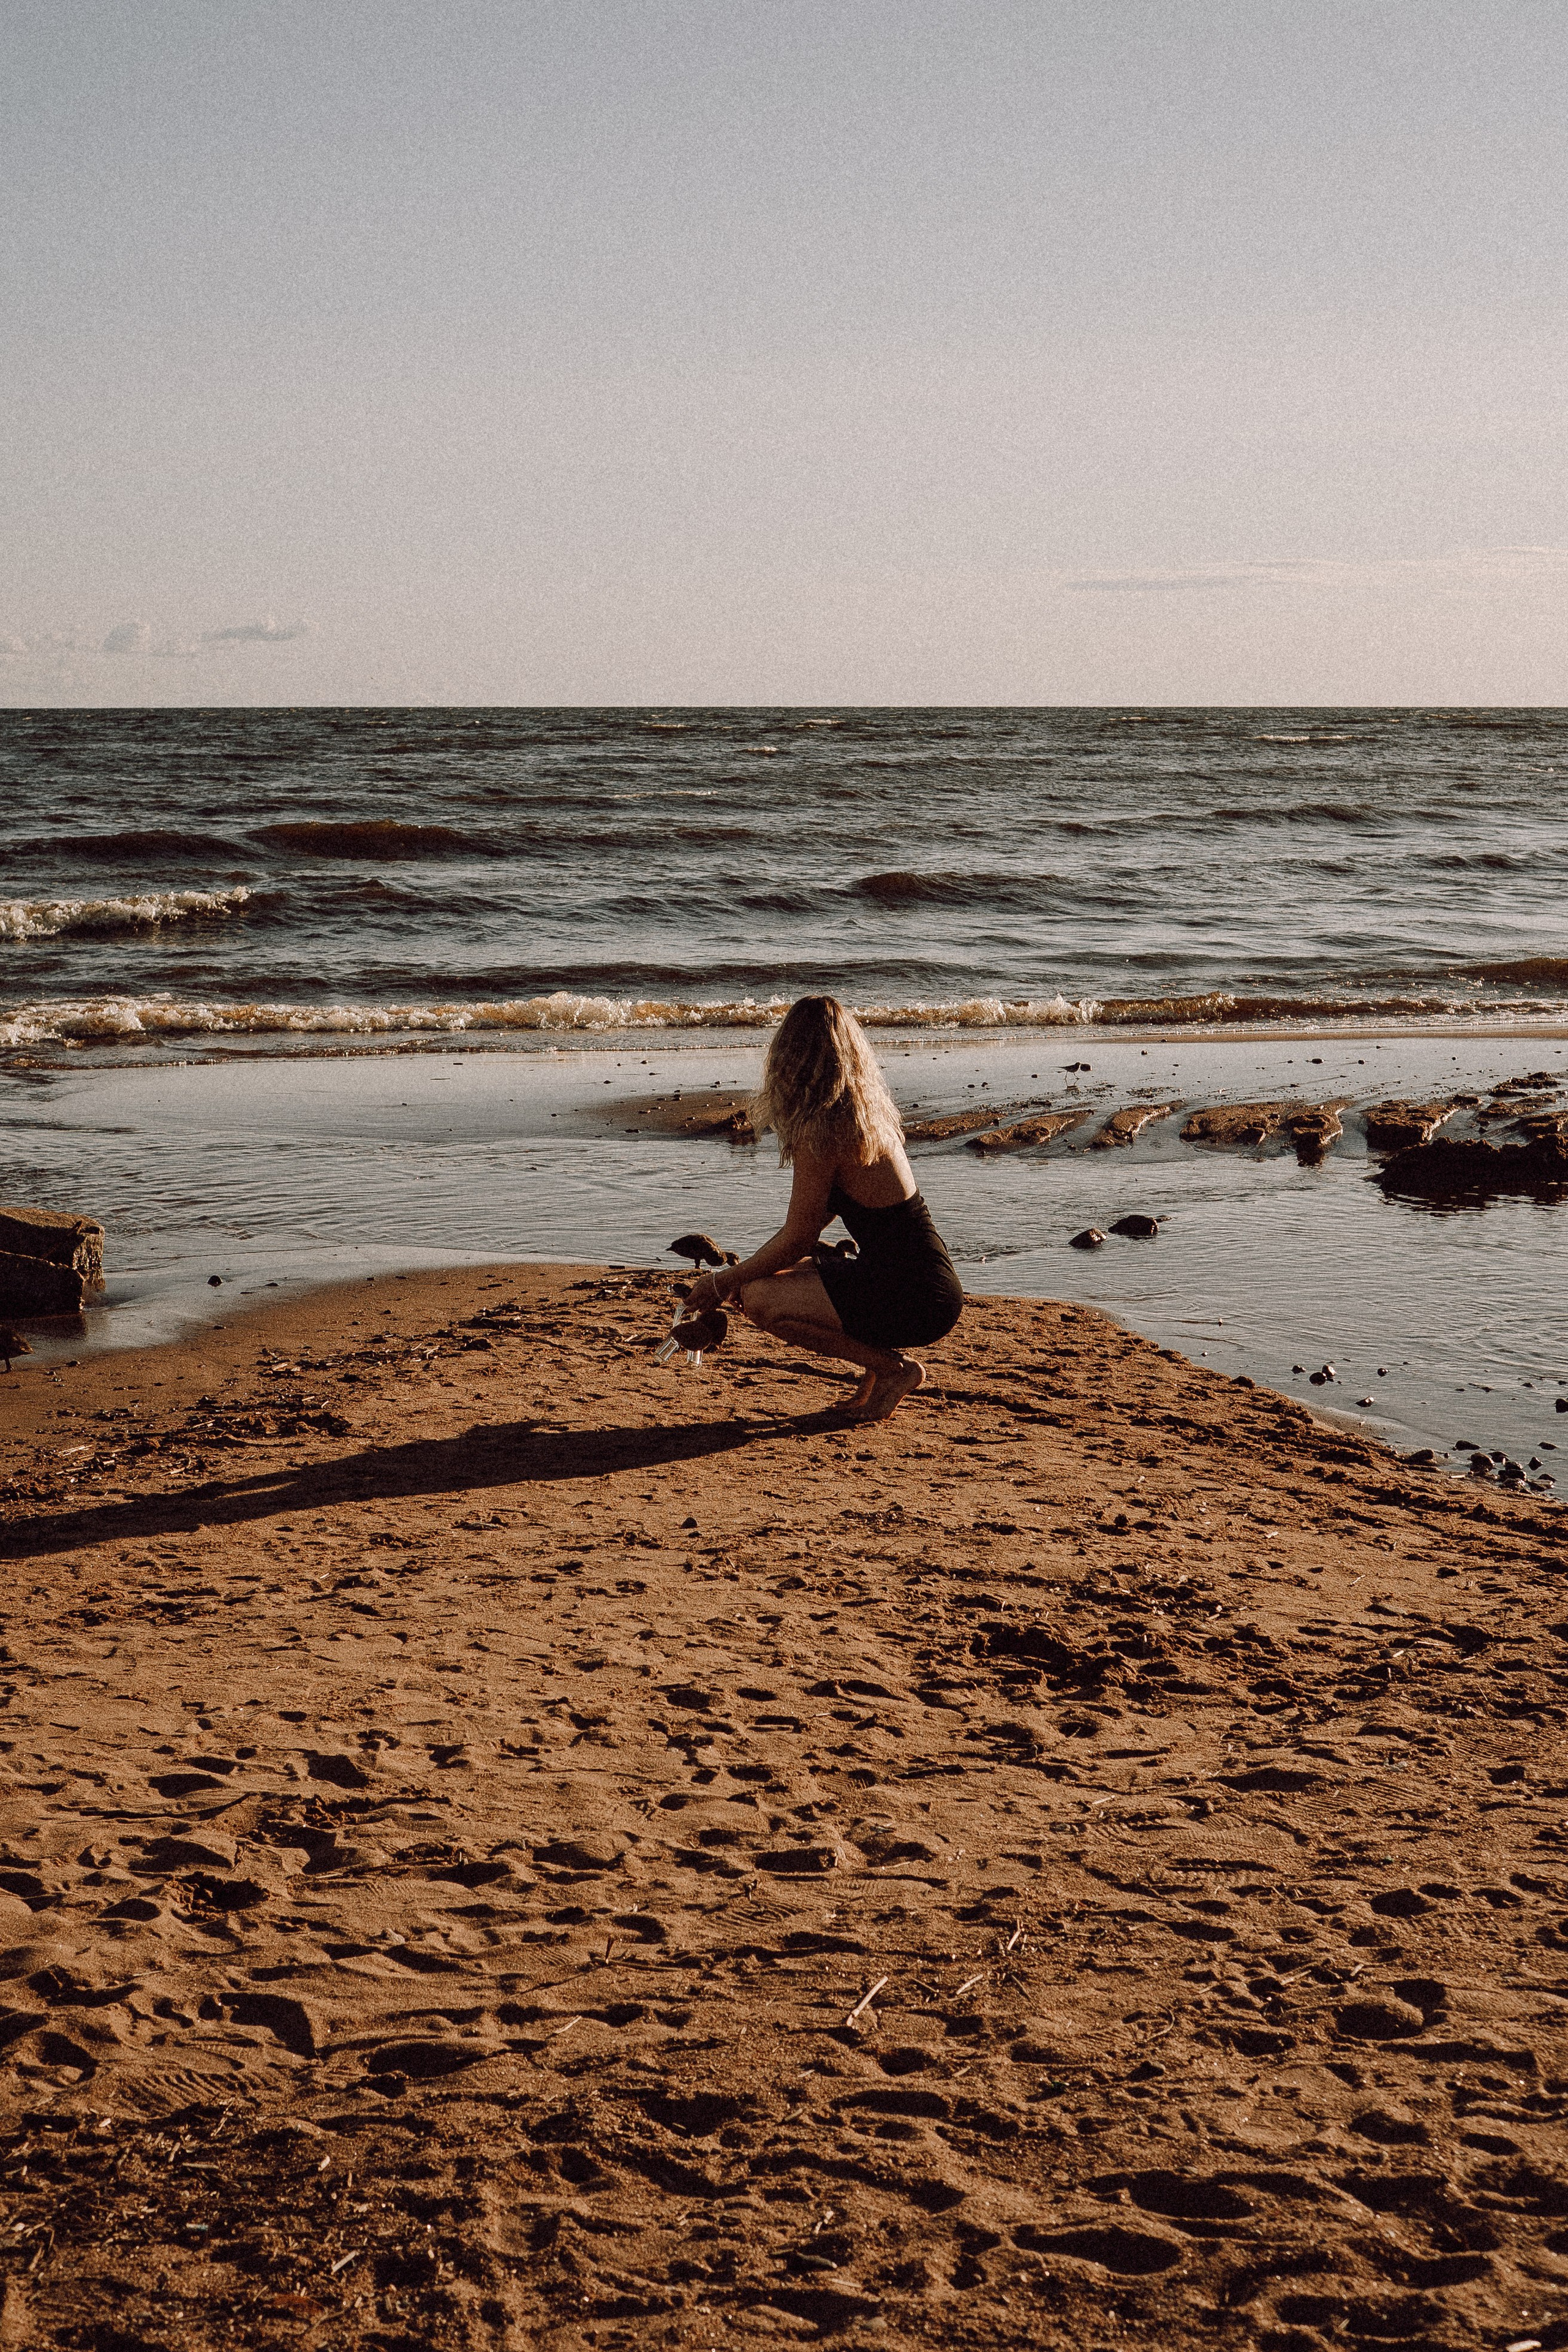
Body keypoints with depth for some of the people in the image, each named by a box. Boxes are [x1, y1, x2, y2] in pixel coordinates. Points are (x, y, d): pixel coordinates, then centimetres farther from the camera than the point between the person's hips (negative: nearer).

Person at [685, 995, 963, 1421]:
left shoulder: (819, 1130, -17)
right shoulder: (864, 1114, 10)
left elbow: (795, 1241, -12)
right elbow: (822, 1214, 22)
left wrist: (723, 1283, 2)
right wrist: (745, 1272, 25)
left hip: (915, 1300, -9)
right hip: (928, 1285, 9)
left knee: (760, 1299, -11)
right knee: (775, 1277, 18)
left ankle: (895, 1368, -2)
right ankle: (884, 1359, 12)